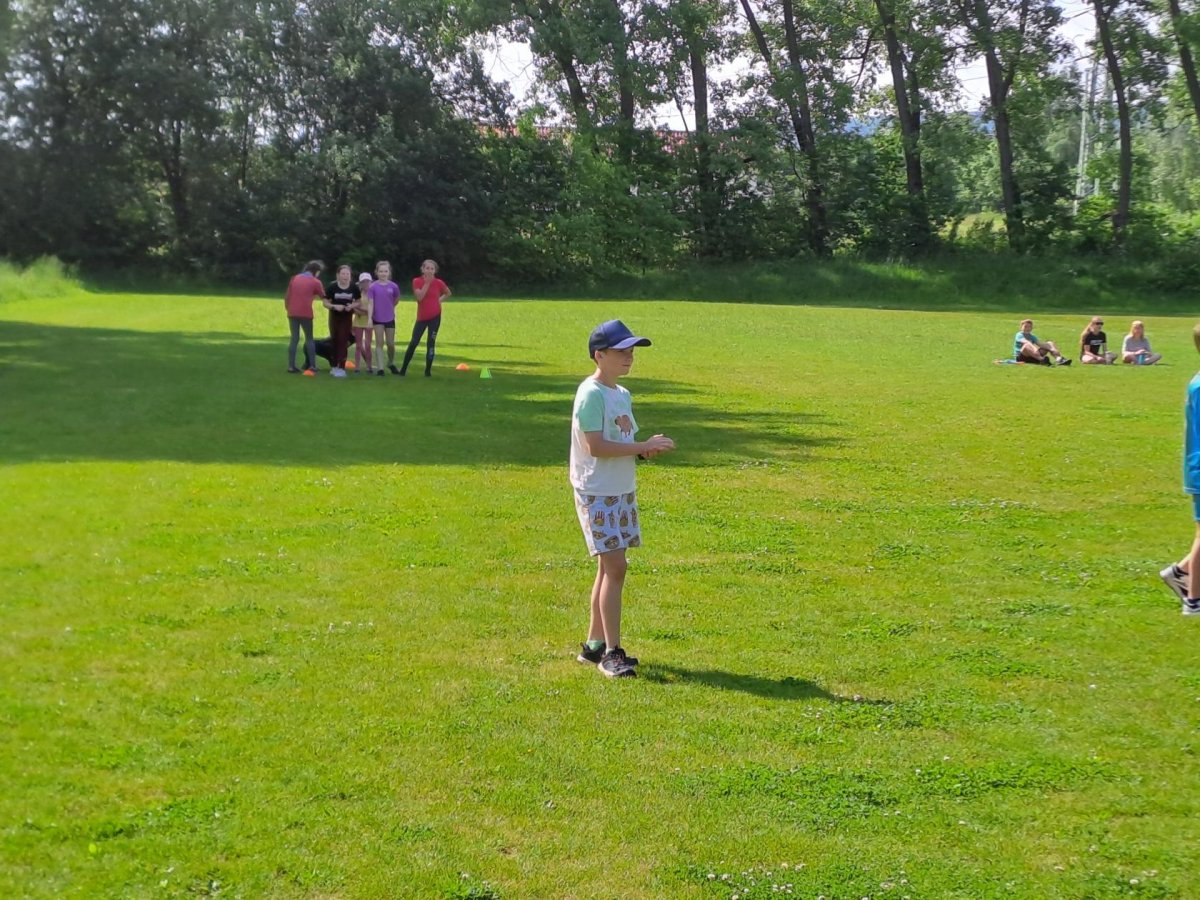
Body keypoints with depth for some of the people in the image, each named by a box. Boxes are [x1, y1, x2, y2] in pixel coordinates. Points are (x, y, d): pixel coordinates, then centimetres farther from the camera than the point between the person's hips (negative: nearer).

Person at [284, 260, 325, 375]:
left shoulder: (294, 279, 11)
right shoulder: (315, 282, 0)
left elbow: (287, 296, 10)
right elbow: (322, 297, 8)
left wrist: (287, 307, 18)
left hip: (292, 313, 3)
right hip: (305, 314, -3)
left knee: (294, 338, 7)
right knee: (309, 339, 7)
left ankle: (291, 366, 1)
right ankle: (312, 366, 2)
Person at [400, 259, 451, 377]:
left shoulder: (438, 282, -3)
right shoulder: (417, 281, -6)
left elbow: (448, 293, 15)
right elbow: (419, 297, -20)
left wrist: (440, 299, 1)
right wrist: (427, 283, -20)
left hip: (435, 316, 0)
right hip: (421, 317, 0)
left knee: (430, 343, 1)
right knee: (413, 343, -1)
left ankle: (428, 371, 7)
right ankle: (403, 369, 9)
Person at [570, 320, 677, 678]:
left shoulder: (623, 395, 14)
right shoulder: (592, 394, -15)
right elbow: (596, 446, -22)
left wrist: (646, 449, -3)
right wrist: (644, 446, -19)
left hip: (623, 491, 9)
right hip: (597, 493, -9)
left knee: (609, 567, 12)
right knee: (615, 567, -11)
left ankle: (594, 644, 20)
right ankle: (611, 652, -6)